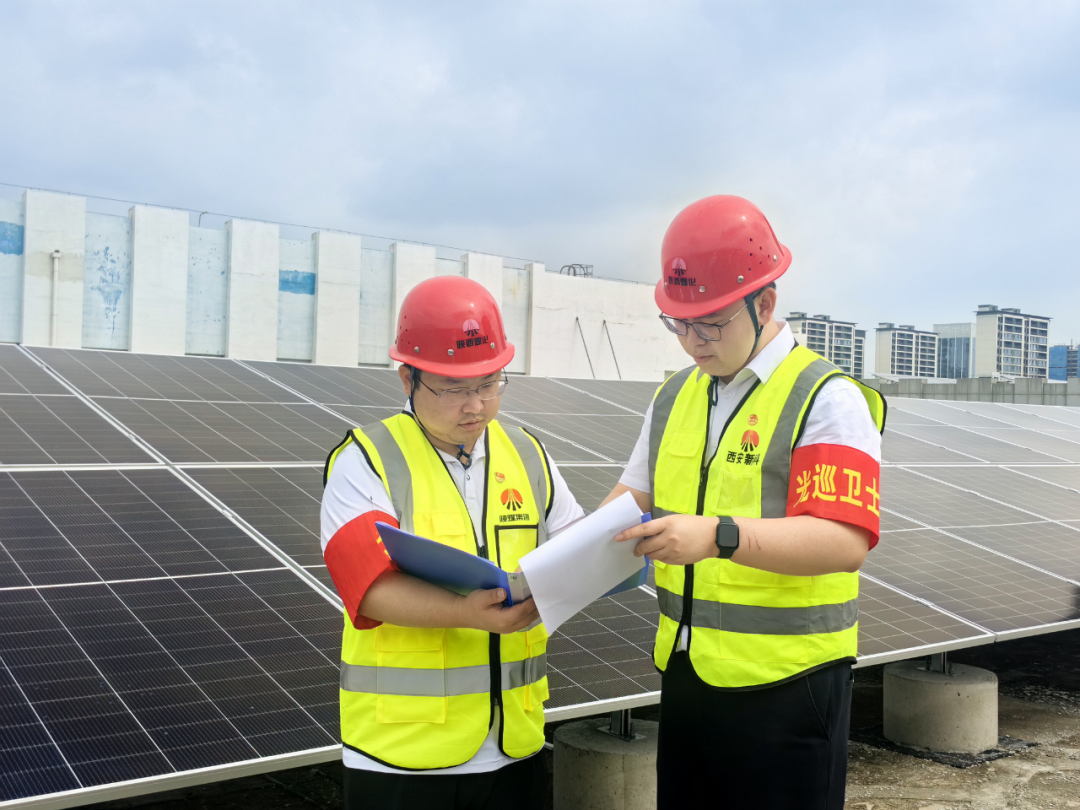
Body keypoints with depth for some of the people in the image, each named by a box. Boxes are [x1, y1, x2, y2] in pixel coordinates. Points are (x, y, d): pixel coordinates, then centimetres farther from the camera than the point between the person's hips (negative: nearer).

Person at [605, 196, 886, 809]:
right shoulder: (675, 396, 10)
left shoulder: (826, 399, -12)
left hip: (785, 690, -6)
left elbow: (845, 541, -23)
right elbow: (637, 495, 15)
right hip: (685, 674, 6)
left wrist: (719, 536, -35)